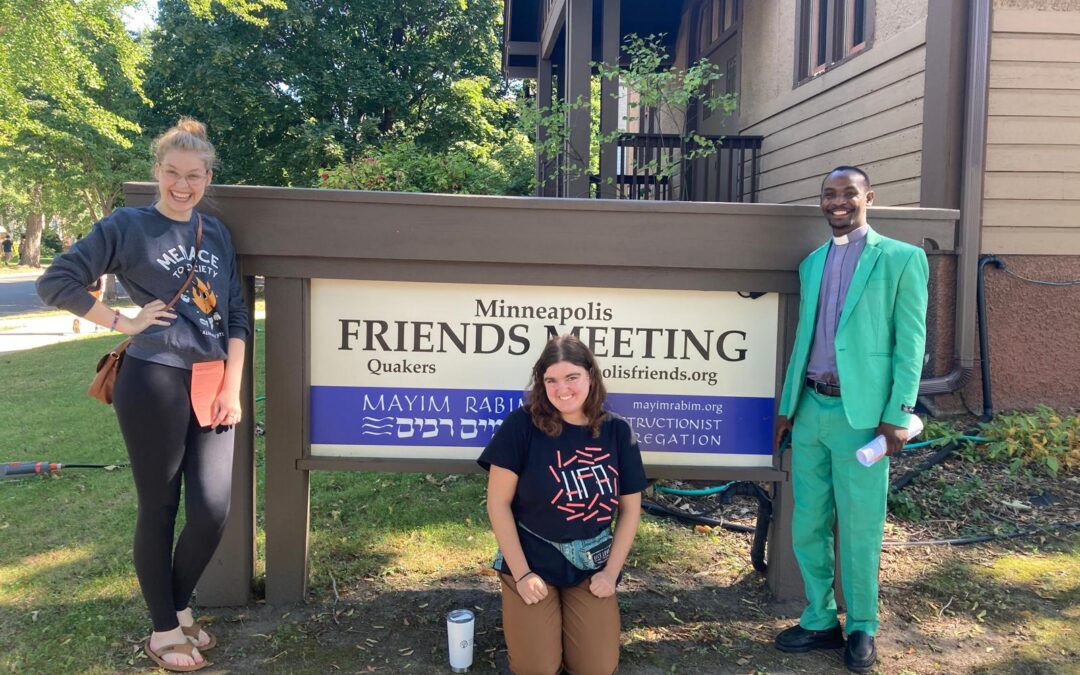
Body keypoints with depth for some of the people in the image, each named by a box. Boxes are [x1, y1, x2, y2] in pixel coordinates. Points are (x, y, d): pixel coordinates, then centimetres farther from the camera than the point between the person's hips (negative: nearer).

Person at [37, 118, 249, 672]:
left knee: (212, 510, 1)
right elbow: (56, 282, -5)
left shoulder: (217, 233, 13)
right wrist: (122, 321, -6)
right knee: (159, 508, 5)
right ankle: (163, 630, 23)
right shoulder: (128, 225, -1)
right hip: (154, 383, -4)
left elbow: (235, 315, 11)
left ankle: (180, 606, 28)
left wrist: (231, 389, 4)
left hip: (212, 386, 4)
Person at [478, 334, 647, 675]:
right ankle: (529, 617, 24)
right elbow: (498, 502, -12)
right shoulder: (522, 424, -15)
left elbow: (630, 508, 3)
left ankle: (567, 618, 26)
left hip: (591, 564, 3)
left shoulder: (616, 431, -4)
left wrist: (611, 572, -4)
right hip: (531, 560, -2)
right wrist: (521, 573, -14)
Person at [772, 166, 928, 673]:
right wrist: (786, 406, 13)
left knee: (858, 530, 5)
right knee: (807, 526, 11)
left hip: (861, 413, -5)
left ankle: (862, 629, 24)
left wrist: (898, 415, -12)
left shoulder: (901, 258, -2)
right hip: (810, 409, 5)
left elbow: (910, 342, -5)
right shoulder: (811, 263, 13)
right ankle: (820, 621, 27)